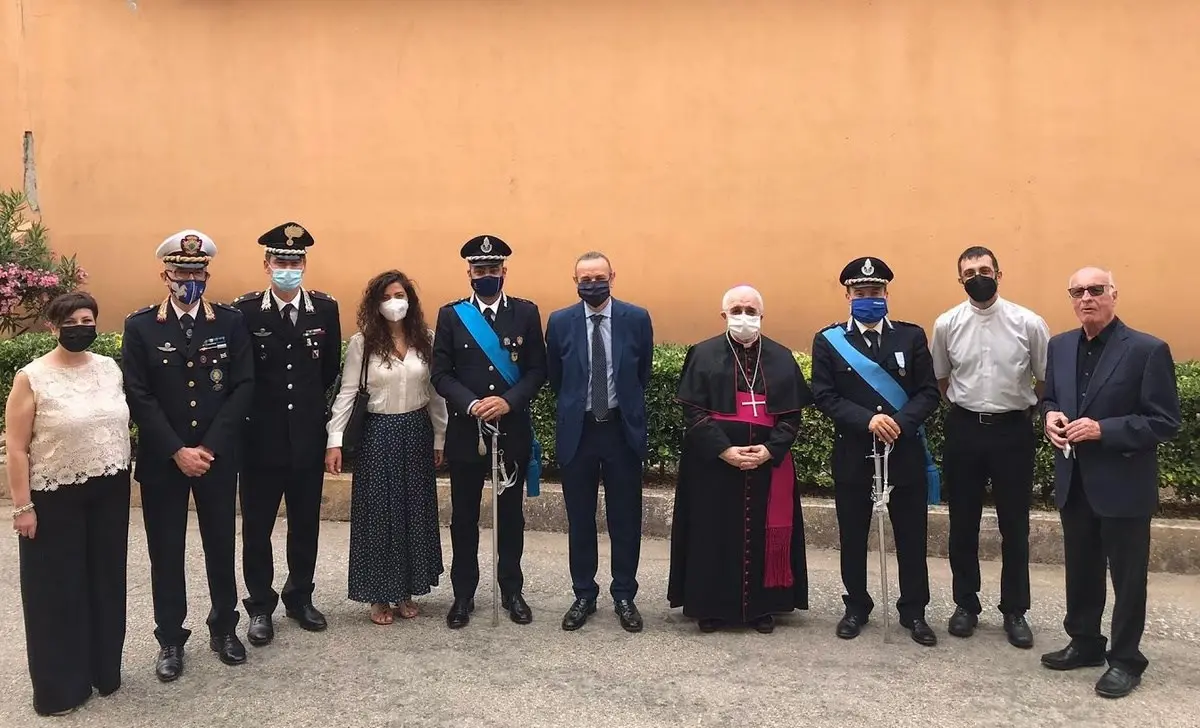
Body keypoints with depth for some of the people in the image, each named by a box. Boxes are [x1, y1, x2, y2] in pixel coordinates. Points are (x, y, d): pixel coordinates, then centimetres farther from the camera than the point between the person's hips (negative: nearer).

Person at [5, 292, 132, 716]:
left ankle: (104, 670, 32)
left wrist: (124, 476, 8)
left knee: (105, 582, 14)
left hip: (109, 494, 4)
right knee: (58, 589, 8)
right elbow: (16, 448, -9)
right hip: (55, 499, -4)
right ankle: (60, 686, 24)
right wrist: (22, 506, -11)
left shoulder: (110, 368, 3)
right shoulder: (31, 377, -10)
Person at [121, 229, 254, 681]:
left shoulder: (231, 322, 0)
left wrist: (209, 447, -12)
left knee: (221, 545, 11)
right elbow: (138, 396, -6)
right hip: (161, 460, 0)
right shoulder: (140, 326, -2)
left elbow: (243, 388, -5)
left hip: (218, 457, 1)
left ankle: (224, 628, 28)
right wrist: (177, 451, -14)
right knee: (166, 552, 8)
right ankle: (170, 639, 22)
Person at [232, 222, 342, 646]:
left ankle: (300, 598, 30)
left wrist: (307, 400, 11)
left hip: (308, 438, 2)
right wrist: (260, 405, 2)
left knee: (305, 525, 14)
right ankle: (260, 606, 23)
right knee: (256, 527, 8)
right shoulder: (245, 310, -7)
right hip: (260, 438, -2)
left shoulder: (325, 308, 0)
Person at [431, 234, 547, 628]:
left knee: (510, 514, 11)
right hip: (465, 431, 0)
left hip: (514, 431, 0)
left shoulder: (527, 312, 2)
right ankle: (463, 594, 22)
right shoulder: (451, 315, 1)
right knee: (464, 516, 8)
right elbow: (440, 374, -3)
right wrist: (470, 404, -18)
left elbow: (538, 370, -2)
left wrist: (508, 401, -17)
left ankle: (511, 590, 25)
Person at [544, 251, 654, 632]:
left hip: (623, 429, 0)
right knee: (580, 519, 10)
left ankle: (624, 596, 21)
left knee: (625, 518, 8)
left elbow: (643, 374, 7)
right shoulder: (559, 322, -3)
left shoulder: (637, 318, -4)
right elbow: (554, 377, 9)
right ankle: (584, 595, 23)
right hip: (577, 430, 1)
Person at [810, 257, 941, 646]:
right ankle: (856, 607, 26)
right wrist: (868, 420, -20)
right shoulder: (828, 340, 1)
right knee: (852, 537, 9)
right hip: (852, 455, 0)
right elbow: (824, 396, -7)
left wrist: (900, 423, -18)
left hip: (905, 453, 1)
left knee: (911, 537, 8)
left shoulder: (911, 336, 4)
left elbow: (928, 392, -1)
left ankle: (913, 611, 23)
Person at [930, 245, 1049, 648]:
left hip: (1013, 430, -1)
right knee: (963, 524, 11)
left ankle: (1015, 610, 23)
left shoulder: (1029, 323, -8)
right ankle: (966, 603, 27)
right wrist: (966, 405, 9)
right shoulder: (946, 324, -2)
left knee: (1015, 525, 9)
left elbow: (1045, 380, 2)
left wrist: (1028, 411, 4)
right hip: (963, 430, 2)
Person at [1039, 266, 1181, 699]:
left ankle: (1126, 659, 23)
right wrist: (1051, 416, -7)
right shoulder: (1059, 346, 5)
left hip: (1123, 485, -5)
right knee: (1080, 571, 18)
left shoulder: (1148, 350, -13)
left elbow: (1165, 422, -15)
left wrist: (1103, 429, -24)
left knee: (1127, 577, 8)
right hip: (1074, 482, 6)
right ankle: (1084, 643, 35)